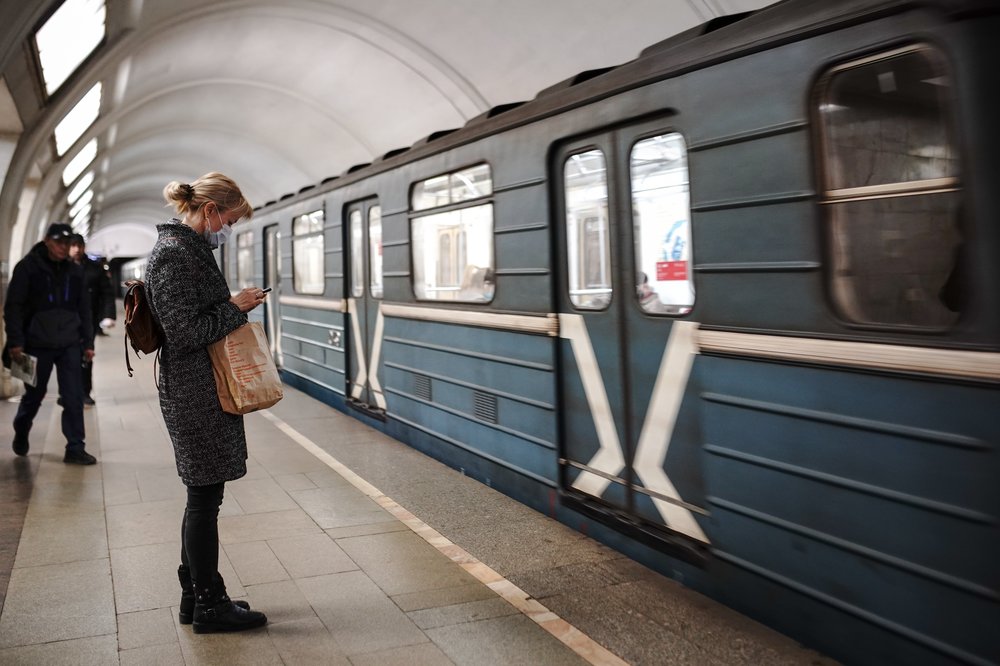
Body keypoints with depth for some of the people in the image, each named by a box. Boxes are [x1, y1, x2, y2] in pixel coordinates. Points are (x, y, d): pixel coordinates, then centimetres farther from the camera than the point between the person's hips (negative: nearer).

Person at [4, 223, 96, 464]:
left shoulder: (75, 271, 10)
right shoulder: (27, 267, -2)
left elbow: (84, 309, 13)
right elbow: (13, 306, -5)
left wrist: (88, 342, 9)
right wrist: (15, 341, -12)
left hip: (69, 345, 3)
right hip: (38, 344, -3)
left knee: (74, 397, -4)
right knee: (34, 395, 11)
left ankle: (75, 448, 1)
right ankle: (21, 434, 37)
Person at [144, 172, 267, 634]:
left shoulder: (191, 248, 14)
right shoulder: (173, 254, -17)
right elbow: (186, 333, -21)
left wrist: (235, 307, 9)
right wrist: (235, 307, -12)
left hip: (201, 392, 10)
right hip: (195, 394, -10)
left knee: (203, 496, 16)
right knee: (205, 497, 0)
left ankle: (194, 596, 28)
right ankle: (209, 606, 13)